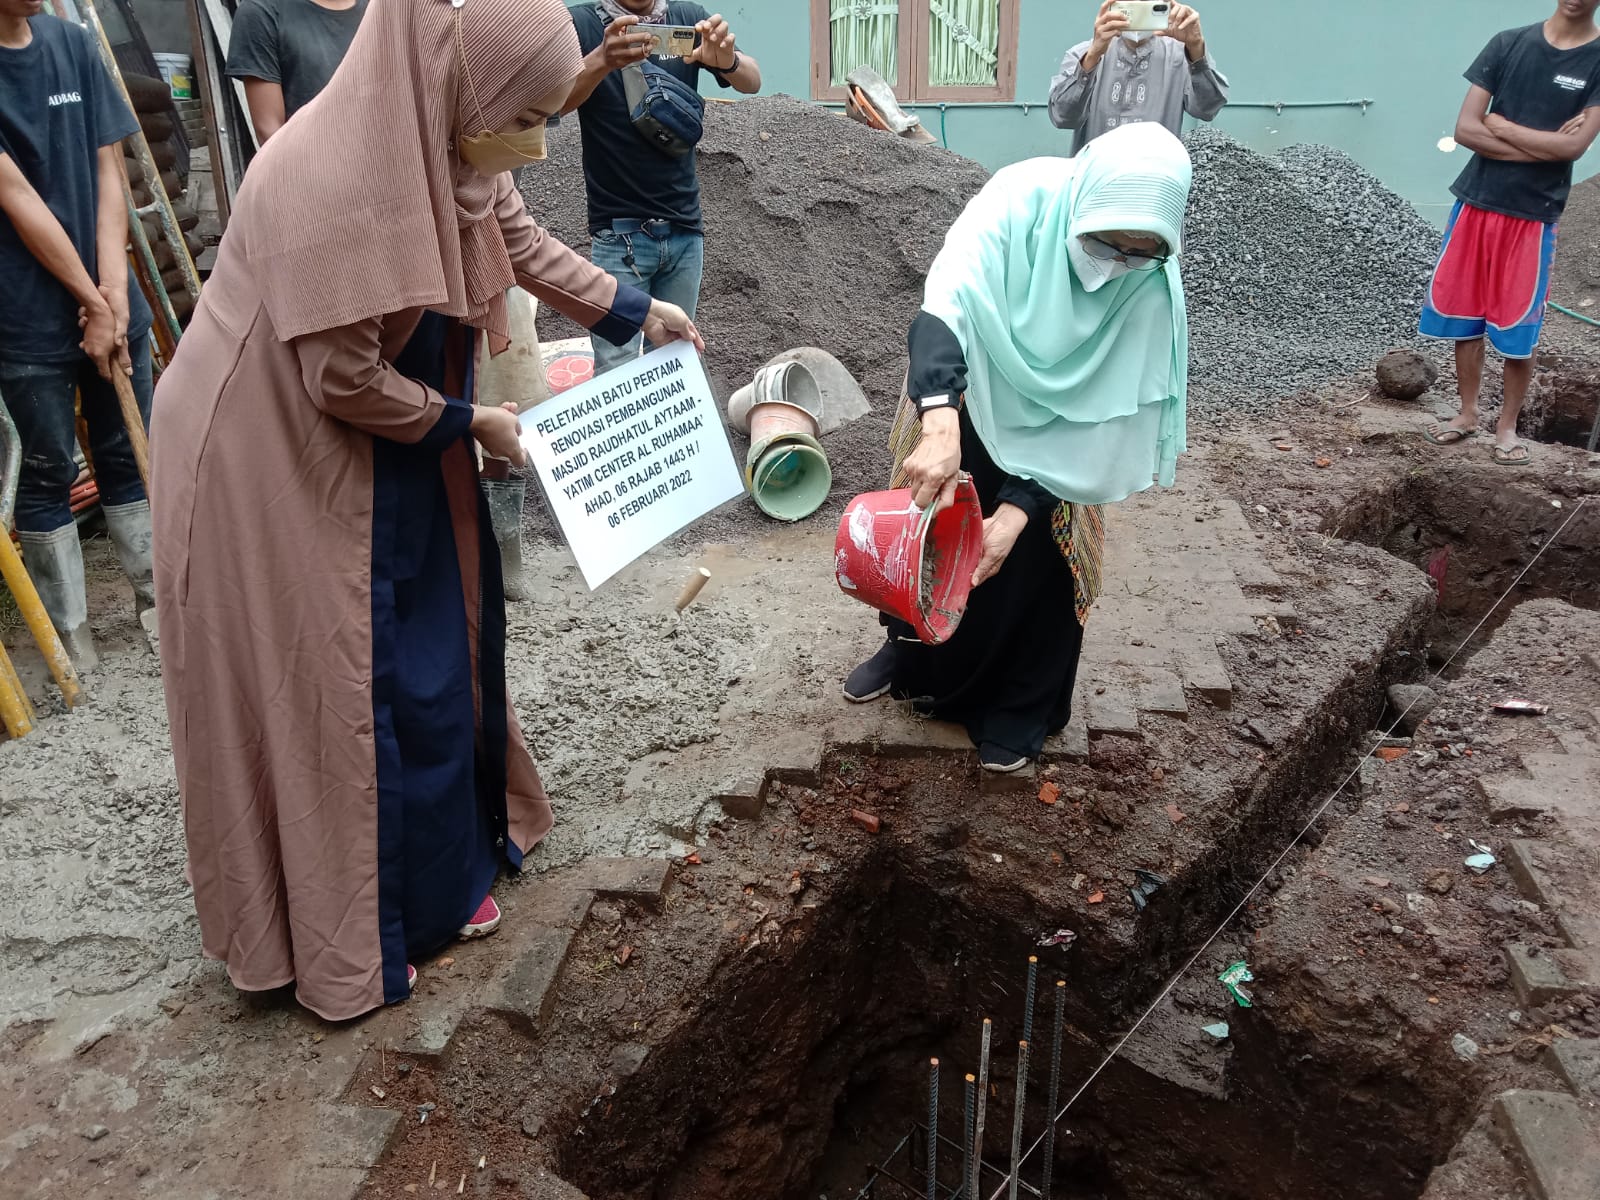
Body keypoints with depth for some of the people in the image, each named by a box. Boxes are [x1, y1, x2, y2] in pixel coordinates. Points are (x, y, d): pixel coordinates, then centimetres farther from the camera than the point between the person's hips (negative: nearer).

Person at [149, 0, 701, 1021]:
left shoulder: (452, 148, -6)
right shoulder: (329, 181, -32)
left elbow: (525, 244, 13)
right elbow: (347, 381, -26)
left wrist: (638, 312, 18)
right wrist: (472, 424, -12)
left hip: (387, 451, 8)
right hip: (276, 467, -8)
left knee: (439, 643, 16)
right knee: (326, 684, 4)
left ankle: (443, 866, 39)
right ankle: (348, 940, 26)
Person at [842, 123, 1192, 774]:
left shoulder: (1152, 287, -29)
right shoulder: (1022, 199, -33)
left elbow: (1100, 414, -25)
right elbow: (944, 304, -47)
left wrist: (1016, 512, -34)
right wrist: (939, 426, -64)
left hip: (1050, 432, 0)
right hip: (958, 398, 1)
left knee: (1030, 562, 3)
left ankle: (1017, 708, 27)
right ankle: (910, 655, 42)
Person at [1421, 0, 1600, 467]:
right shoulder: (1508, 43, 2)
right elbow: (1465, 129, -5)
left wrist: (1501, 127, -8)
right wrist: (1543, 144, -11)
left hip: (1533, 215, -2)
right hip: (1476, 202, 2)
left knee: (1519, 328, 2)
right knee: (1464, 316, 8)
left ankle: (1507, 427, 17)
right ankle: (1467, 415, 23)